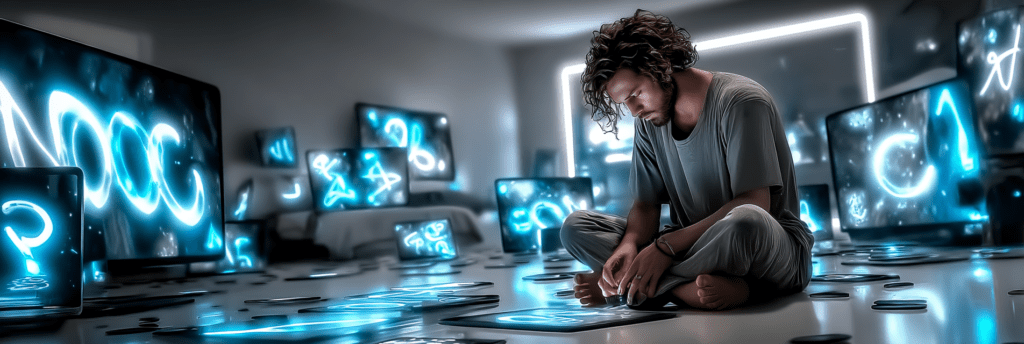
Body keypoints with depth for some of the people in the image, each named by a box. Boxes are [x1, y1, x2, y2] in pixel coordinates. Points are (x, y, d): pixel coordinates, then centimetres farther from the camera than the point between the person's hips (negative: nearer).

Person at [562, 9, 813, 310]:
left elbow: (754, 204, -22)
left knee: (744, 222, -43)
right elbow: (645, 205, 5)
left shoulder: (741, 102, -14)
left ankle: (621, 289, -23)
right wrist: (629, 245, -19)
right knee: (576, 226, -10)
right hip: (694, 246, 6)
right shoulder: (648, 124, 6)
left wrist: (666, 245, -27)